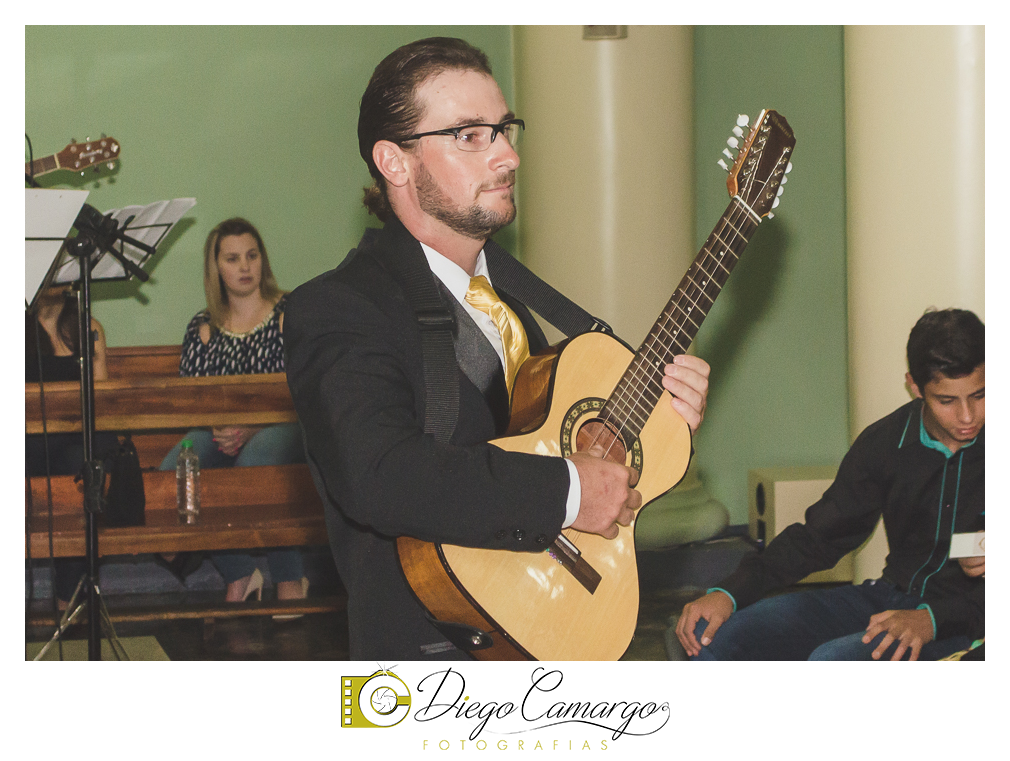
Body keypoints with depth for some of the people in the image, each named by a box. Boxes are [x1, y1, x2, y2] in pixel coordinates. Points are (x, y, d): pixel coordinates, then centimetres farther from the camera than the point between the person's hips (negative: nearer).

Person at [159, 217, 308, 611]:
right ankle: (238, 574, -12)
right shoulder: (202, 328, 17)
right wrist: (218, 430, -12)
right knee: (174, 471, -28)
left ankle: (290, 580, -23)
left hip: (281, 429, -4)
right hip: (219, 433, 4)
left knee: (255, 459, -39)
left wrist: (250, 430, -18)